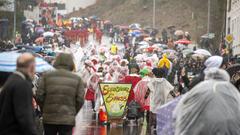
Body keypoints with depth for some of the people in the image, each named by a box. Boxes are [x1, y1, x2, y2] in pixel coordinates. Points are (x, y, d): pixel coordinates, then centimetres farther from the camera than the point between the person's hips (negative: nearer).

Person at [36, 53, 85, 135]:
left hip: (49, 118, 1)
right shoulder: (77, 79, 2)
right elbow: (80, 100, -2)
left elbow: (39, 96, -1)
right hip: (67, 120, -1)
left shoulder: (47, 76, 2)